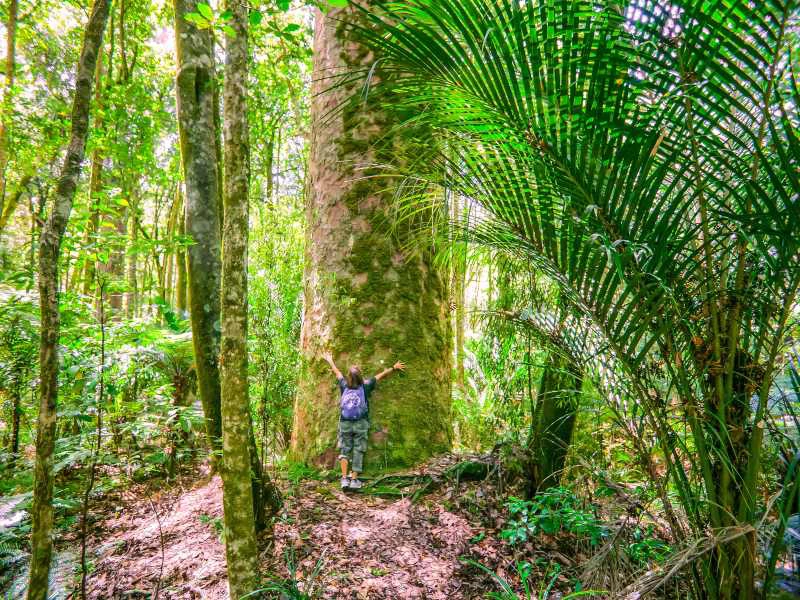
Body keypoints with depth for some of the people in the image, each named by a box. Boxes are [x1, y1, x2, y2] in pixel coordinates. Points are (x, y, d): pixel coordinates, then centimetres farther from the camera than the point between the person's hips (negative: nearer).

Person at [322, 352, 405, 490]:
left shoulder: (344, 385, 0)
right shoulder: (365, 386, -5)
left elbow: (337, 372, 17)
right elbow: (381, 375, 4)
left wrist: (330, 360, 33)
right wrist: (394, 368, 15)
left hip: (345, 423, 2)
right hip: (360, 423, -2)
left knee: (344, 450, 10)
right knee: (358, 451, 7)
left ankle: (344, 478, 0)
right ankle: (354, 480, 9)